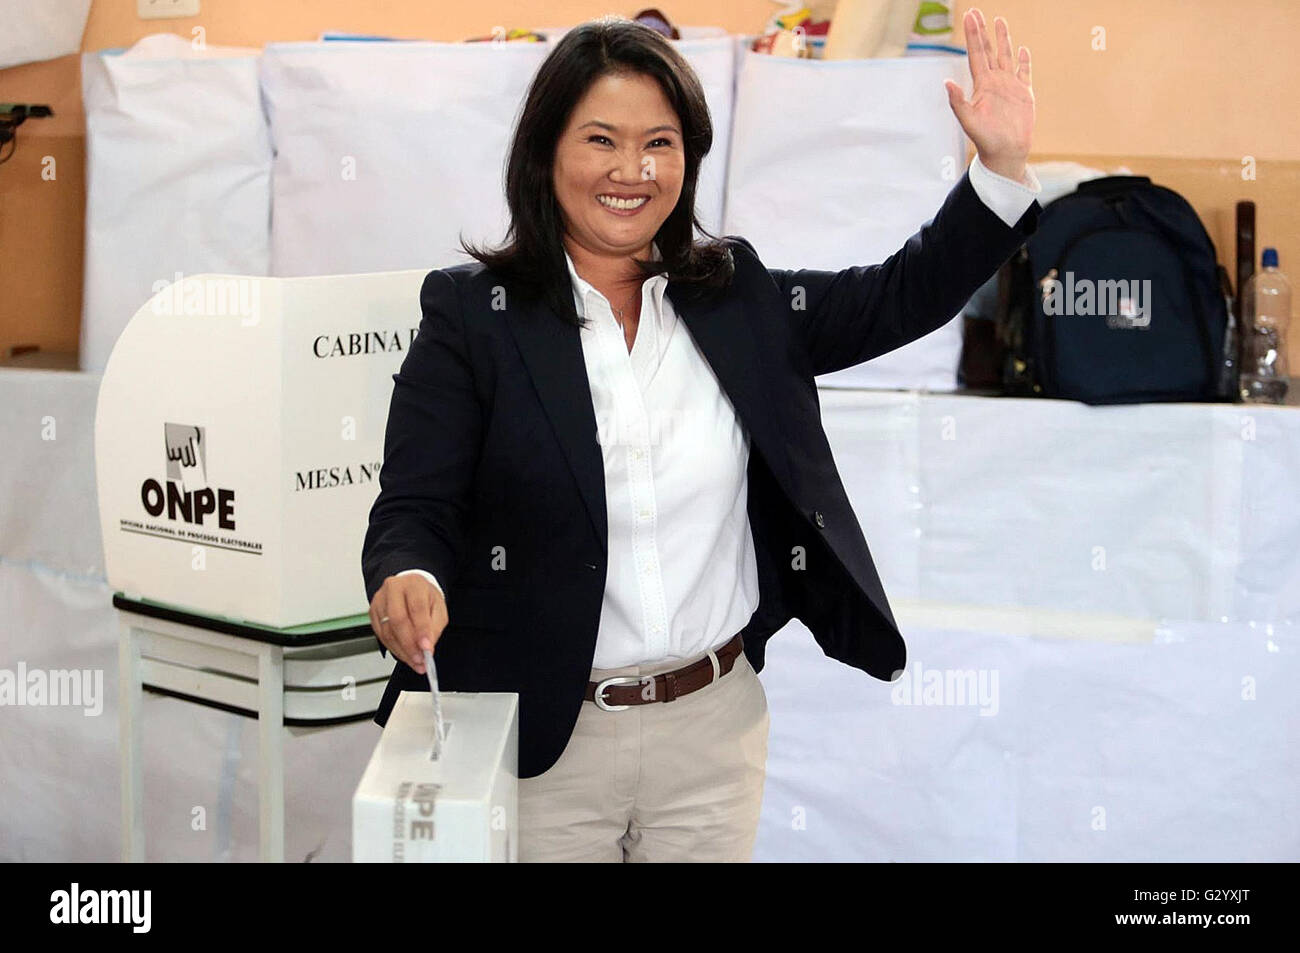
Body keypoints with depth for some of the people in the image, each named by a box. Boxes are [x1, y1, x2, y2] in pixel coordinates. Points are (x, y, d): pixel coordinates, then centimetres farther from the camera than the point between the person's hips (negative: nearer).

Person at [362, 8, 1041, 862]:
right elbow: (416, 506, -9)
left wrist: (1003, 166, 1)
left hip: (714, 728, 3)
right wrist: (408, 577, -32)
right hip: (544, 742, -3)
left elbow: (905, 296, 12)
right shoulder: (471, 313, -5)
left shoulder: (738, 296, 5)